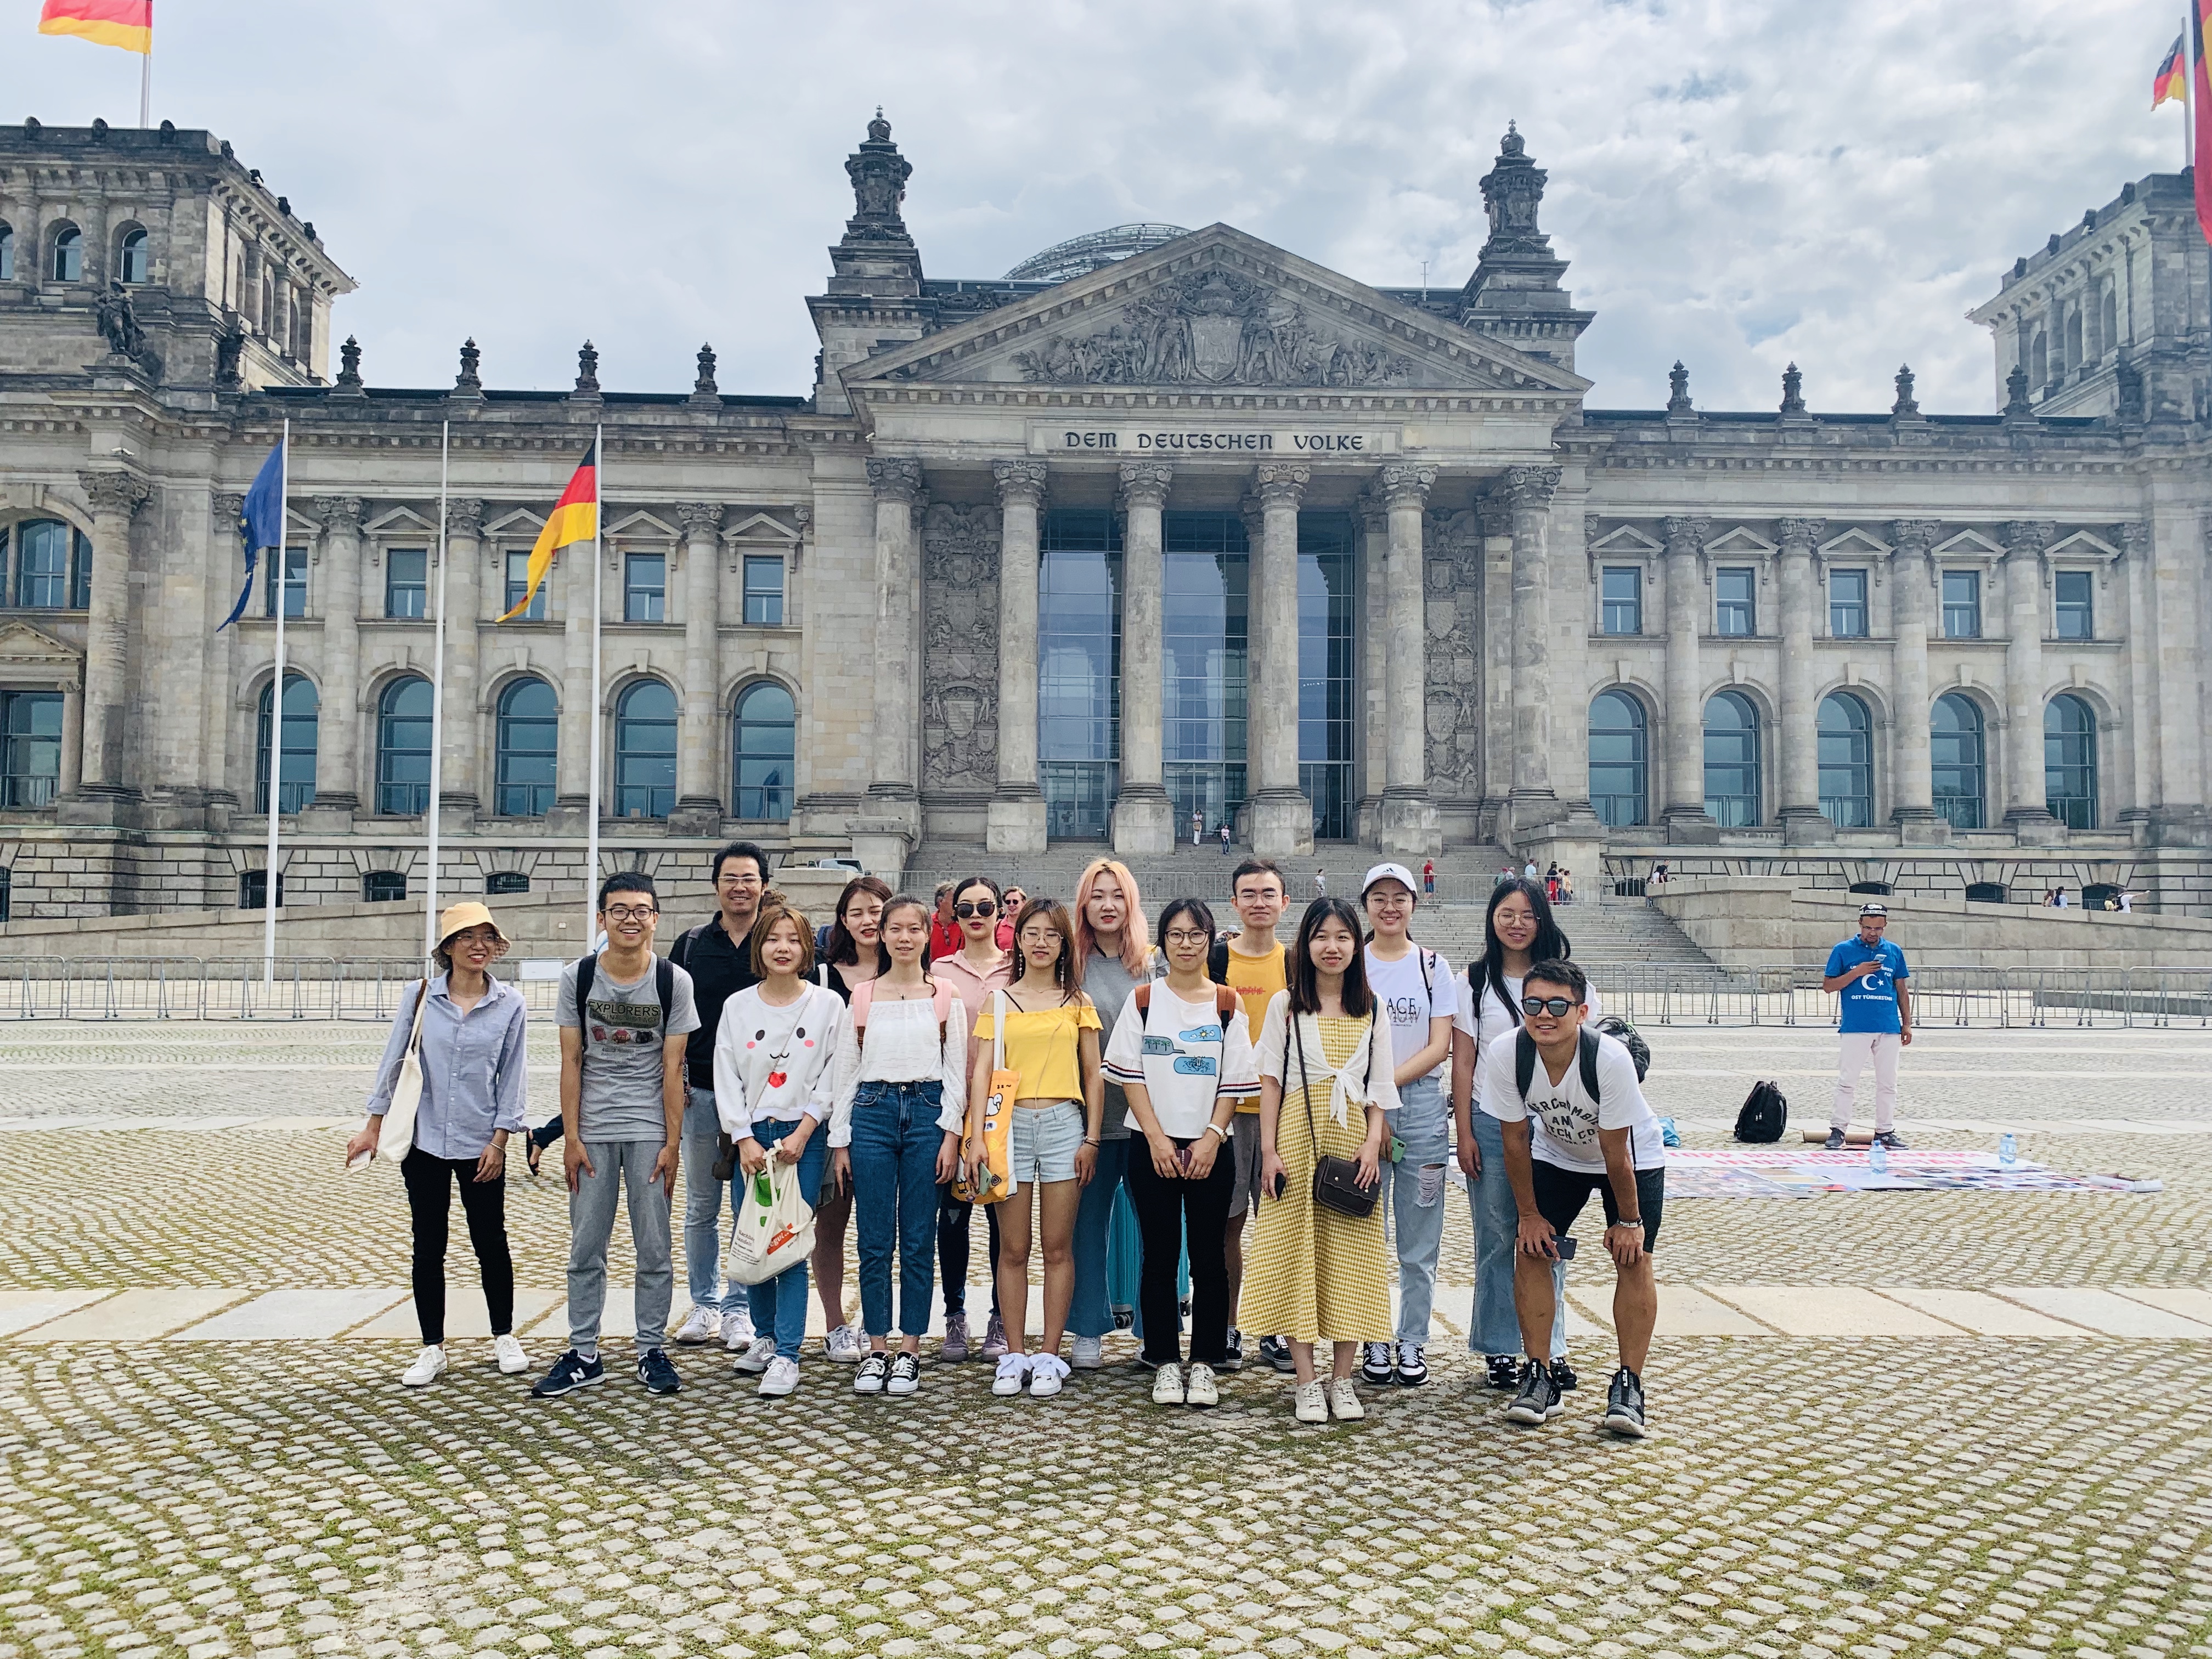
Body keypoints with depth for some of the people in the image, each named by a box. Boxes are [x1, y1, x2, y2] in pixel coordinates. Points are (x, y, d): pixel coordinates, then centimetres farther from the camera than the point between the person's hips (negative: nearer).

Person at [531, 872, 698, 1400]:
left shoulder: (673, 981, -2)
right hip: (592, 1130, 1)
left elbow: (672, 1068, -2)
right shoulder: (577, 977, 0)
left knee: (655, 1248, 3)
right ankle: (583, 1355, 16)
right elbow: (571, 1062, 2)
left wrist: (672, 1143, -4)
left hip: (651, 1130, -1)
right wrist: (571, 1137, -3)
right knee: (586, 1248, 5)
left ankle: (652, 1351, 16)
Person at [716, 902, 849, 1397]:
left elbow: (834, 1077, -2)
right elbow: (726, 1078, 4)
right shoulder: (737, 1006, 6)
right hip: (751, 1136, 3)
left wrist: (802, 1132, -10)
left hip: (804, 1136, -3)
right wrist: (744, 1139, -6)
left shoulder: (828, 1004, 1)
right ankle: (765, 1337, 23)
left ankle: (787, 1355, -1)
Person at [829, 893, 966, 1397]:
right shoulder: (862, 996, 8)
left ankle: (910, 1351, 13)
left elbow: (956, 1071, 4)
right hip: (872, 1111, 1)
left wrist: (951, 1133, -4)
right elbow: (844, 1070, 8)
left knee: (918, 1240, 3)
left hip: (927, 1112, -1)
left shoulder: (945, 997, 5)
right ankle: (876, 1351, 12)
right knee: (875, 1241, 3)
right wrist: (839, 1139, 4)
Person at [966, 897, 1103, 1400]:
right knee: (1013, 1248, 3)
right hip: (1012, 1123, 0)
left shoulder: (1077, 1002, 8)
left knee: (1057, 1246, 3)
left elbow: (1093, 1076, 8)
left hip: (1063, 1123, 0)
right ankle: (1014, 1354, 12)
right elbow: (982, 1072, 1)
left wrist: (1091, 1138, 1)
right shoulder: (999, 1001, 7)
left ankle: (1049, 1355, 11)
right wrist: (977, 1137, -8)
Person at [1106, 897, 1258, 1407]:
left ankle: (1204, 1364, 13)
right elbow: (1131, 1075, 0)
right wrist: (1158, 1138, -9)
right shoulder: (1143, 1000, 4)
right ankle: (1165, 1362, 14)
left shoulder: (1227, 1004, 5)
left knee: (1209, 1257, 3)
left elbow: (1235, 1080, 2)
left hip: (1211, 1148, 0)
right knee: (1159, 1256, 4)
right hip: (1153, 1147, 0)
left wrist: (1212, 1137, -9)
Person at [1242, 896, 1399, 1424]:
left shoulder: (1372, 1011, 9)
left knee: (1351, 1258, 2)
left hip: (1352, 1141, 1)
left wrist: (1372, 1146, -7)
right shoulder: (1286, 1005, 4)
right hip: (1297, 1139, -1)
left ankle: (1342, 1379, 13)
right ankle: (1307, 1381, 6)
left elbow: (1381, 1089, 7)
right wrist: (1269, 1151, -6)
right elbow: (1270, 1080, 2)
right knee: (1297, 1252, -2)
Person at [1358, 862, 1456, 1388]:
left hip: (1422, 1106, 0)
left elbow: (1439, 1048, -1)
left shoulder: (1434, 967, 6)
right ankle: (1375, 1341, 14)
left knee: (1419, 1238, 4)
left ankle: (1413, 1342, 16)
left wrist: (1386, 1082, -14)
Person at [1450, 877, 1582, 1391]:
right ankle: (1500, 1349, 15)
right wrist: (1464, 1133, -3)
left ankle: (1550, 1348, 14)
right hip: (1491, 1122, 0)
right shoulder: (1476, 981, 4)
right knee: (1496, 1238, 5)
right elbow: (1462, 1062, 3)